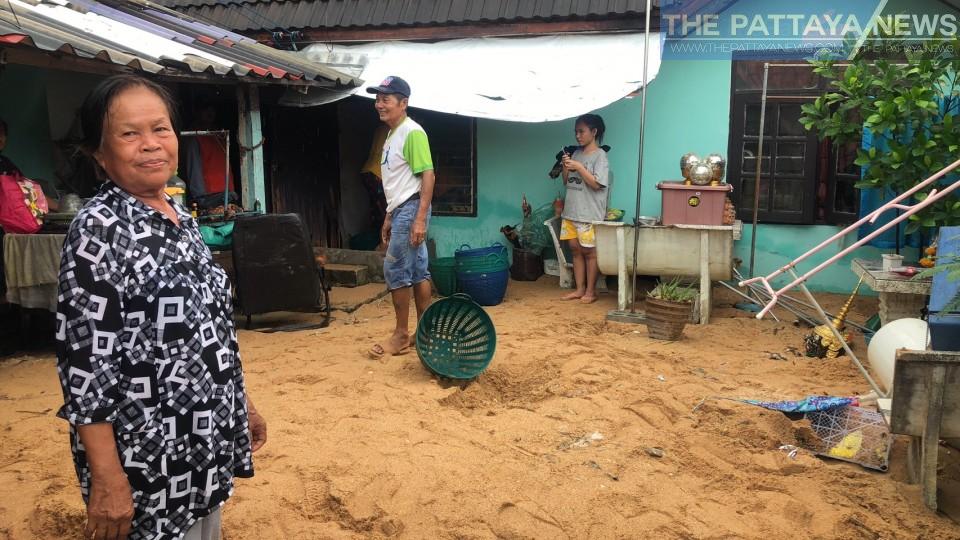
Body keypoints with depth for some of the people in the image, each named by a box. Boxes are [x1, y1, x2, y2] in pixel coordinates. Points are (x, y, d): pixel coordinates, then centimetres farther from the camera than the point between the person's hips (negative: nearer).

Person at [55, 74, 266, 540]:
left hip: (207, 443, 7)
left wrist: (243, 404, 16)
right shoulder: (98, 229, -16)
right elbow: (82, 359, -20)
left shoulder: (181, 218, 6)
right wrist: (107, 478, -21)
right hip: (146, 458, -7)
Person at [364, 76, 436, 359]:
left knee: (395, 270, -6)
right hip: (400, 210, 10)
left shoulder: (412, 132, -13)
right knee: (417, 271, 11)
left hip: (411, 210, -10)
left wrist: (420, 219, -24)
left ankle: (401, 336, 4)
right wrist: (389, 217, 21)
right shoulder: (392, 135, 16)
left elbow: (428, 175, -19)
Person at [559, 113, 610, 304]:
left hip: (589, 213, -7)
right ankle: (580, 289, 18)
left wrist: (579, 167, -17)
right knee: (575, 249, 10)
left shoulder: (600, 155, -7)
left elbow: (597, 184, -15)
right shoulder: (576, 153, 13)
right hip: (571, 211, 7)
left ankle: (591, 291, 10)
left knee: (589, 251, 1)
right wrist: (565, 166, -2)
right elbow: (566, 181, 16)